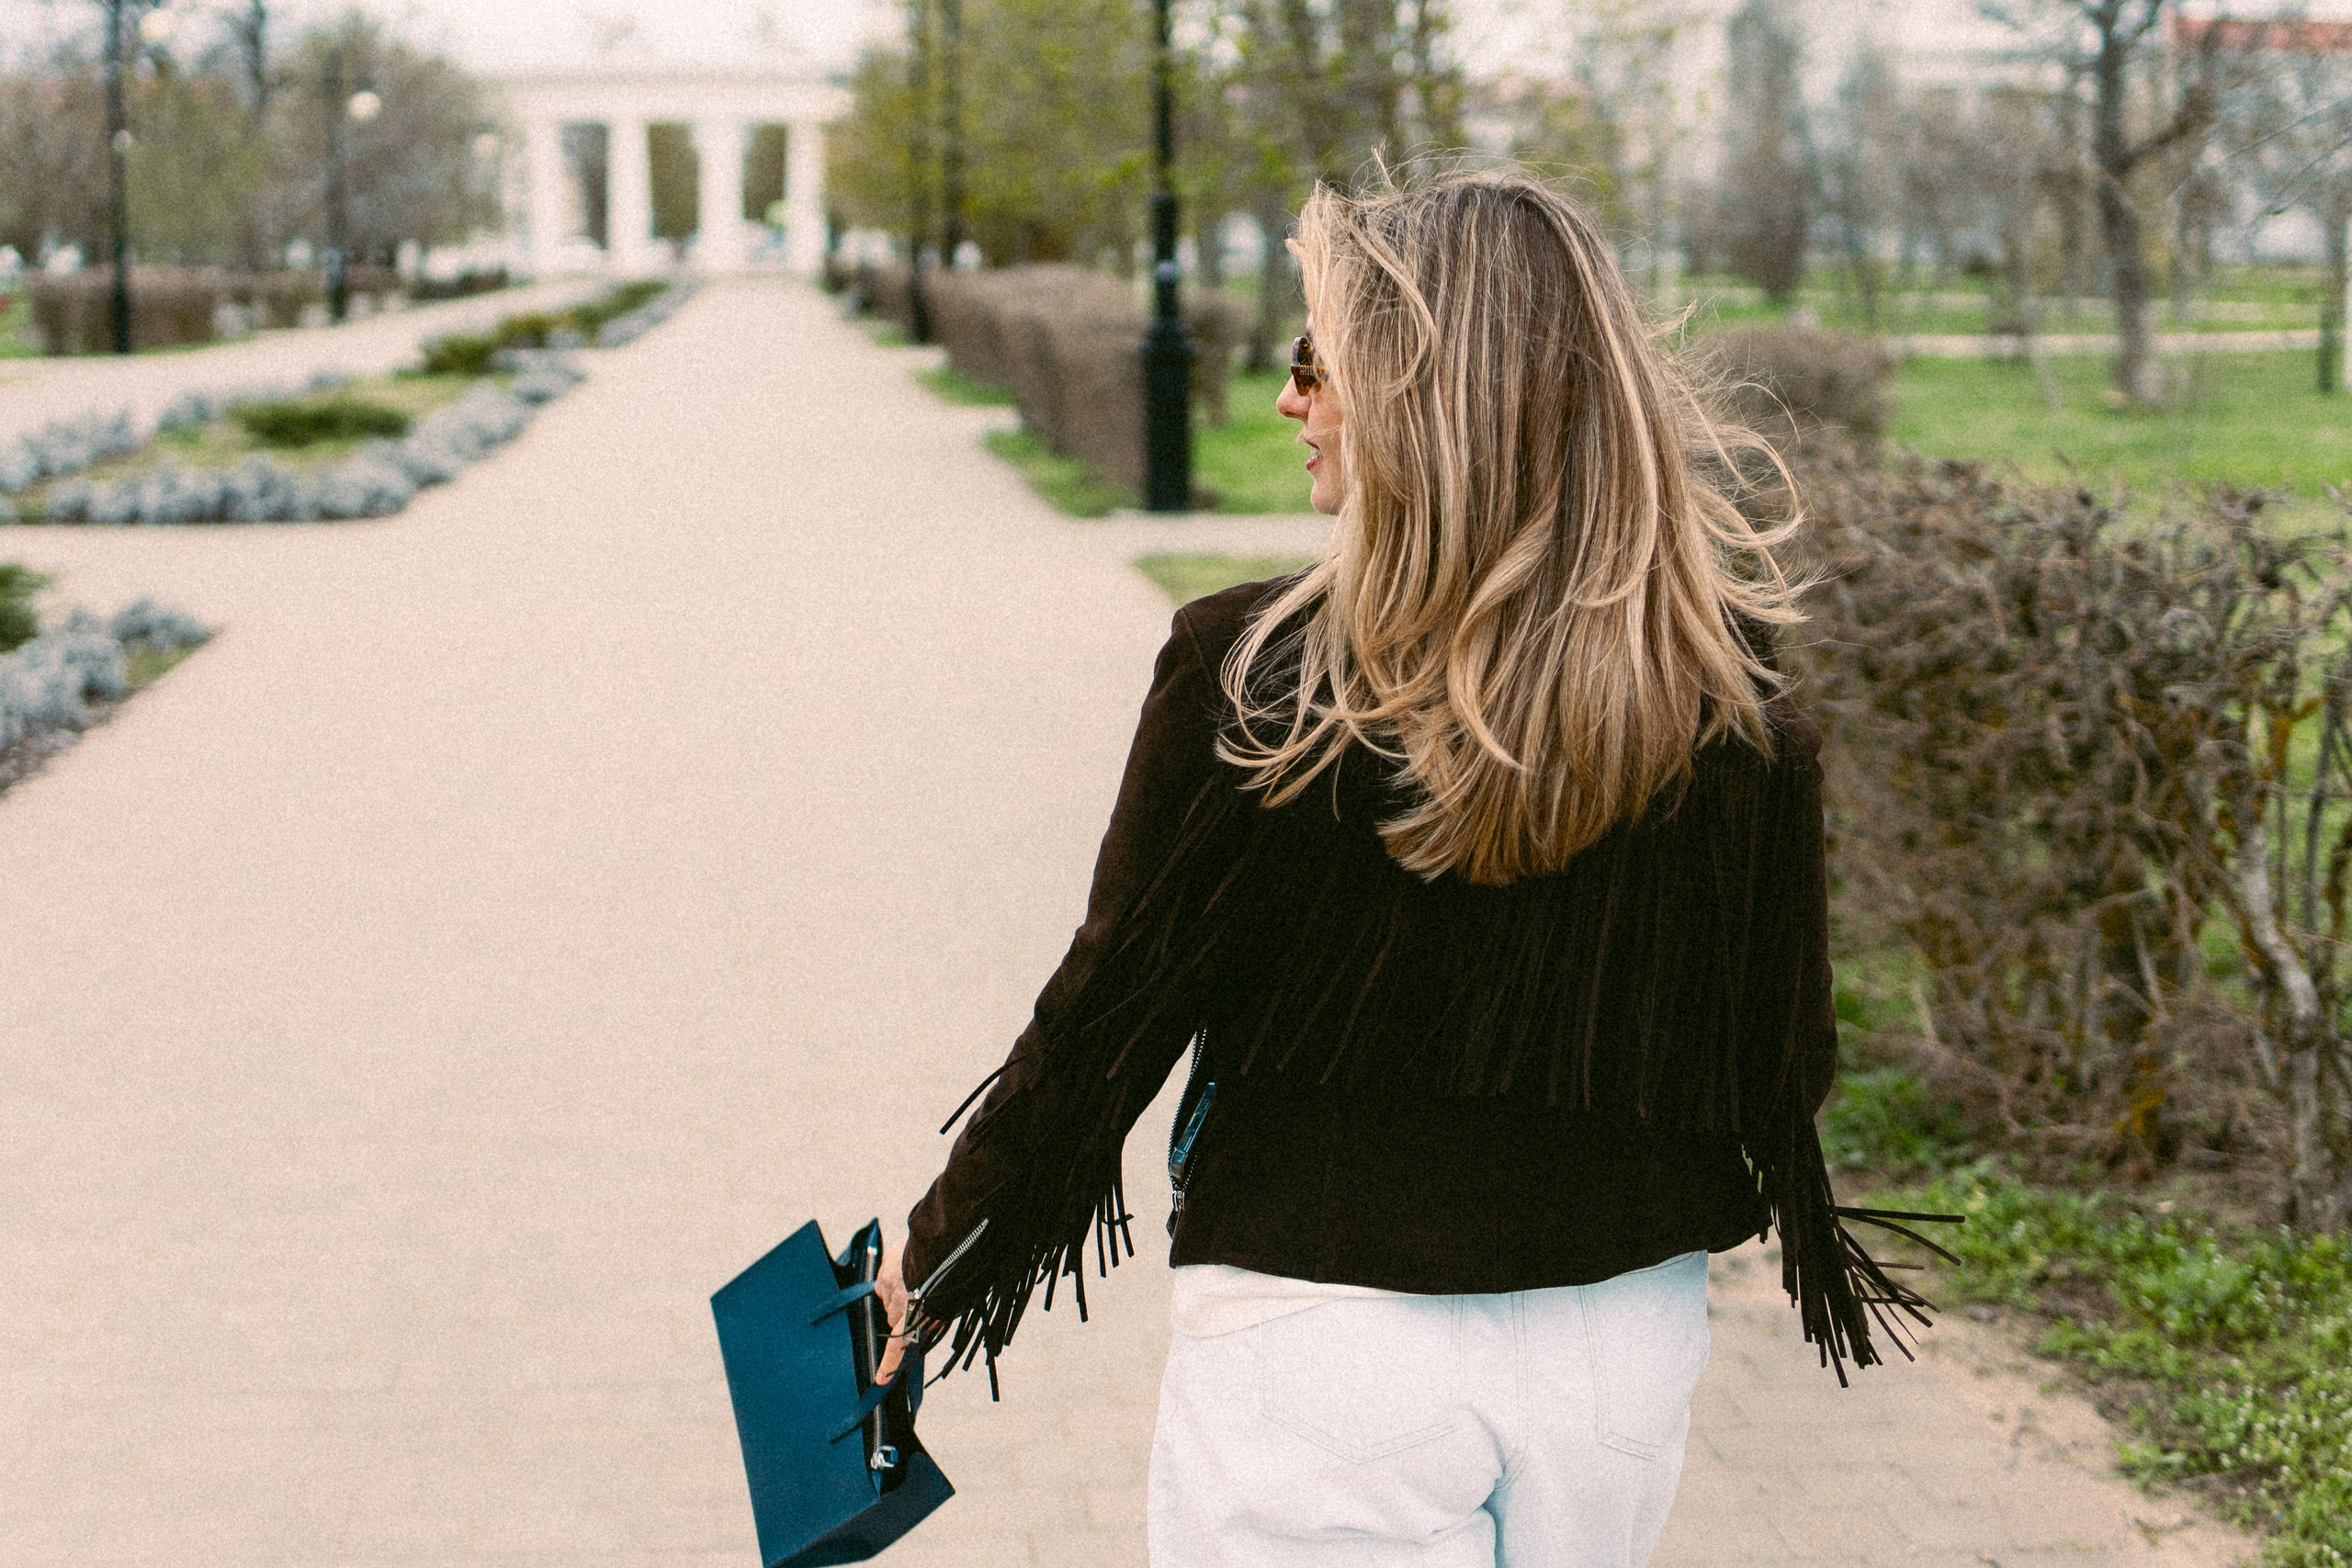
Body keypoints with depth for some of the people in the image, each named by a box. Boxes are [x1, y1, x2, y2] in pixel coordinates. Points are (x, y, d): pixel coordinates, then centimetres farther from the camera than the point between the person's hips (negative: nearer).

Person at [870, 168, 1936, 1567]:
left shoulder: (1253, 682, -18)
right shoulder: (1736, 713, -7)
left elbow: (1109, 1016, -10)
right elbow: (1781, 1058, 2)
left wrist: (936, 1251, 5)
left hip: (1329, 1346, -4)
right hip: (1629, 1335, 5)